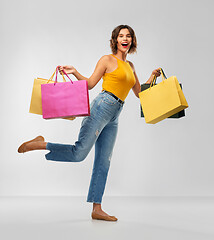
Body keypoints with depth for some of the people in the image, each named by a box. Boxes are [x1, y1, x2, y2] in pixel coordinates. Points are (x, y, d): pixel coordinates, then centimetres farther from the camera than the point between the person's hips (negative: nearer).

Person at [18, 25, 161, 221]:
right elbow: (90, 83, 0)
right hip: (102, 106, -7)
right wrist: (74, 72, -13)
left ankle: (97, 209, 6)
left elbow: (139, 92, 28)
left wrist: (152, 77, 19)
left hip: (113, 117, 7)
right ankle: (38, 144, 1)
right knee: (79, 153, -17)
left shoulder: (130, 66, 23)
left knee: (103, 162, 4)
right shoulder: (107, 60, 3)